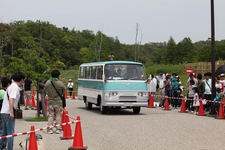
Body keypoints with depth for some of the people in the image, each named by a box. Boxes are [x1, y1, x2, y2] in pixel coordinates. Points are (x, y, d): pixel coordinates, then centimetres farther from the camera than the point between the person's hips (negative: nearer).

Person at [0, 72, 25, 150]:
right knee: (10, 133, -4)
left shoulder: (11, 86, 18)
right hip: (8, 113, -9)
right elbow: (11, 99, -22)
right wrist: (11, 112, -26)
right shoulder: (15, 87, -12)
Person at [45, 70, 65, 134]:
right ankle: (58, 129, 7)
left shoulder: (47, 83, -4)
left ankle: (50, 129, 3)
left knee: (50, 116, 6)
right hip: (58, 102, -1)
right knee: (58, 116, 7)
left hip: (50, 102, 2)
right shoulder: (60, 83, -11)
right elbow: (63, 91, 5)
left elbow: (45, 90, 10)